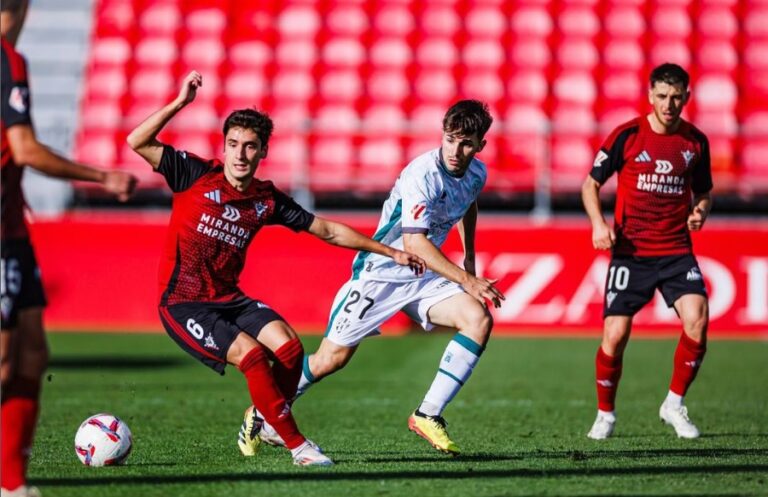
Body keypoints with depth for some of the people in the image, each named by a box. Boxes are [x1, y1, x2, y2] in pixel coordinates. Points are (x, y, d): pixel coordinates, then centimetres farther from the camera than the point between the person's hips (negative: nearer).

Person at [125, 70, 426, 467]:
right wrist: (180, 103, -22)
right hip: (183, 303, -5)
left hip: (229, 298, 5)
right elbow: (137, 142, -15)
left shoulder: (266, 199, 4)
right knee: (251, 354, -24)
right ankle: (297, 445, -13)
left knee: (289, 347, -18)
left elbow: (327, 230, 11)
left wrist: (390, 253, 11)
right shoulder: (196, 175, -8)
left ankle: (263, 419, 10)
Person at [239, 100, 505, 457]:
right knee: (332, 358, -3)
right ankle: (263, 412, 22)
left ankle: (428, 416, -14)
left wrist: (469, 258, 22)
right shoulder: (421, 175, -26)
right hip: (380, 273, -6)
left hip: (424, 277, 6)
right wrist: (467, 280, -40)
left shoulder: (477, 174, -1)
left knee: (479, 319, -19)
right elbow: (414, 242, -36)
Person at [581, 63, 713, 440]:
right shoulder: (627, 136, -4)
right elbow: (591, 184, 4)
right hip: (630, 251, -2)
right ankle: (605, 415, 15)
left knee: (697, 318, -20)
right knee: (616, 335, -8)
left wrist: (700, 212, -4)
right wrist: (598, 223, -13)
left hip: (677, 251, 2)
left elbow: (703, 192, 19)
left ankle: (674, 405, 0)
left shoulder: (695, 141, 4)